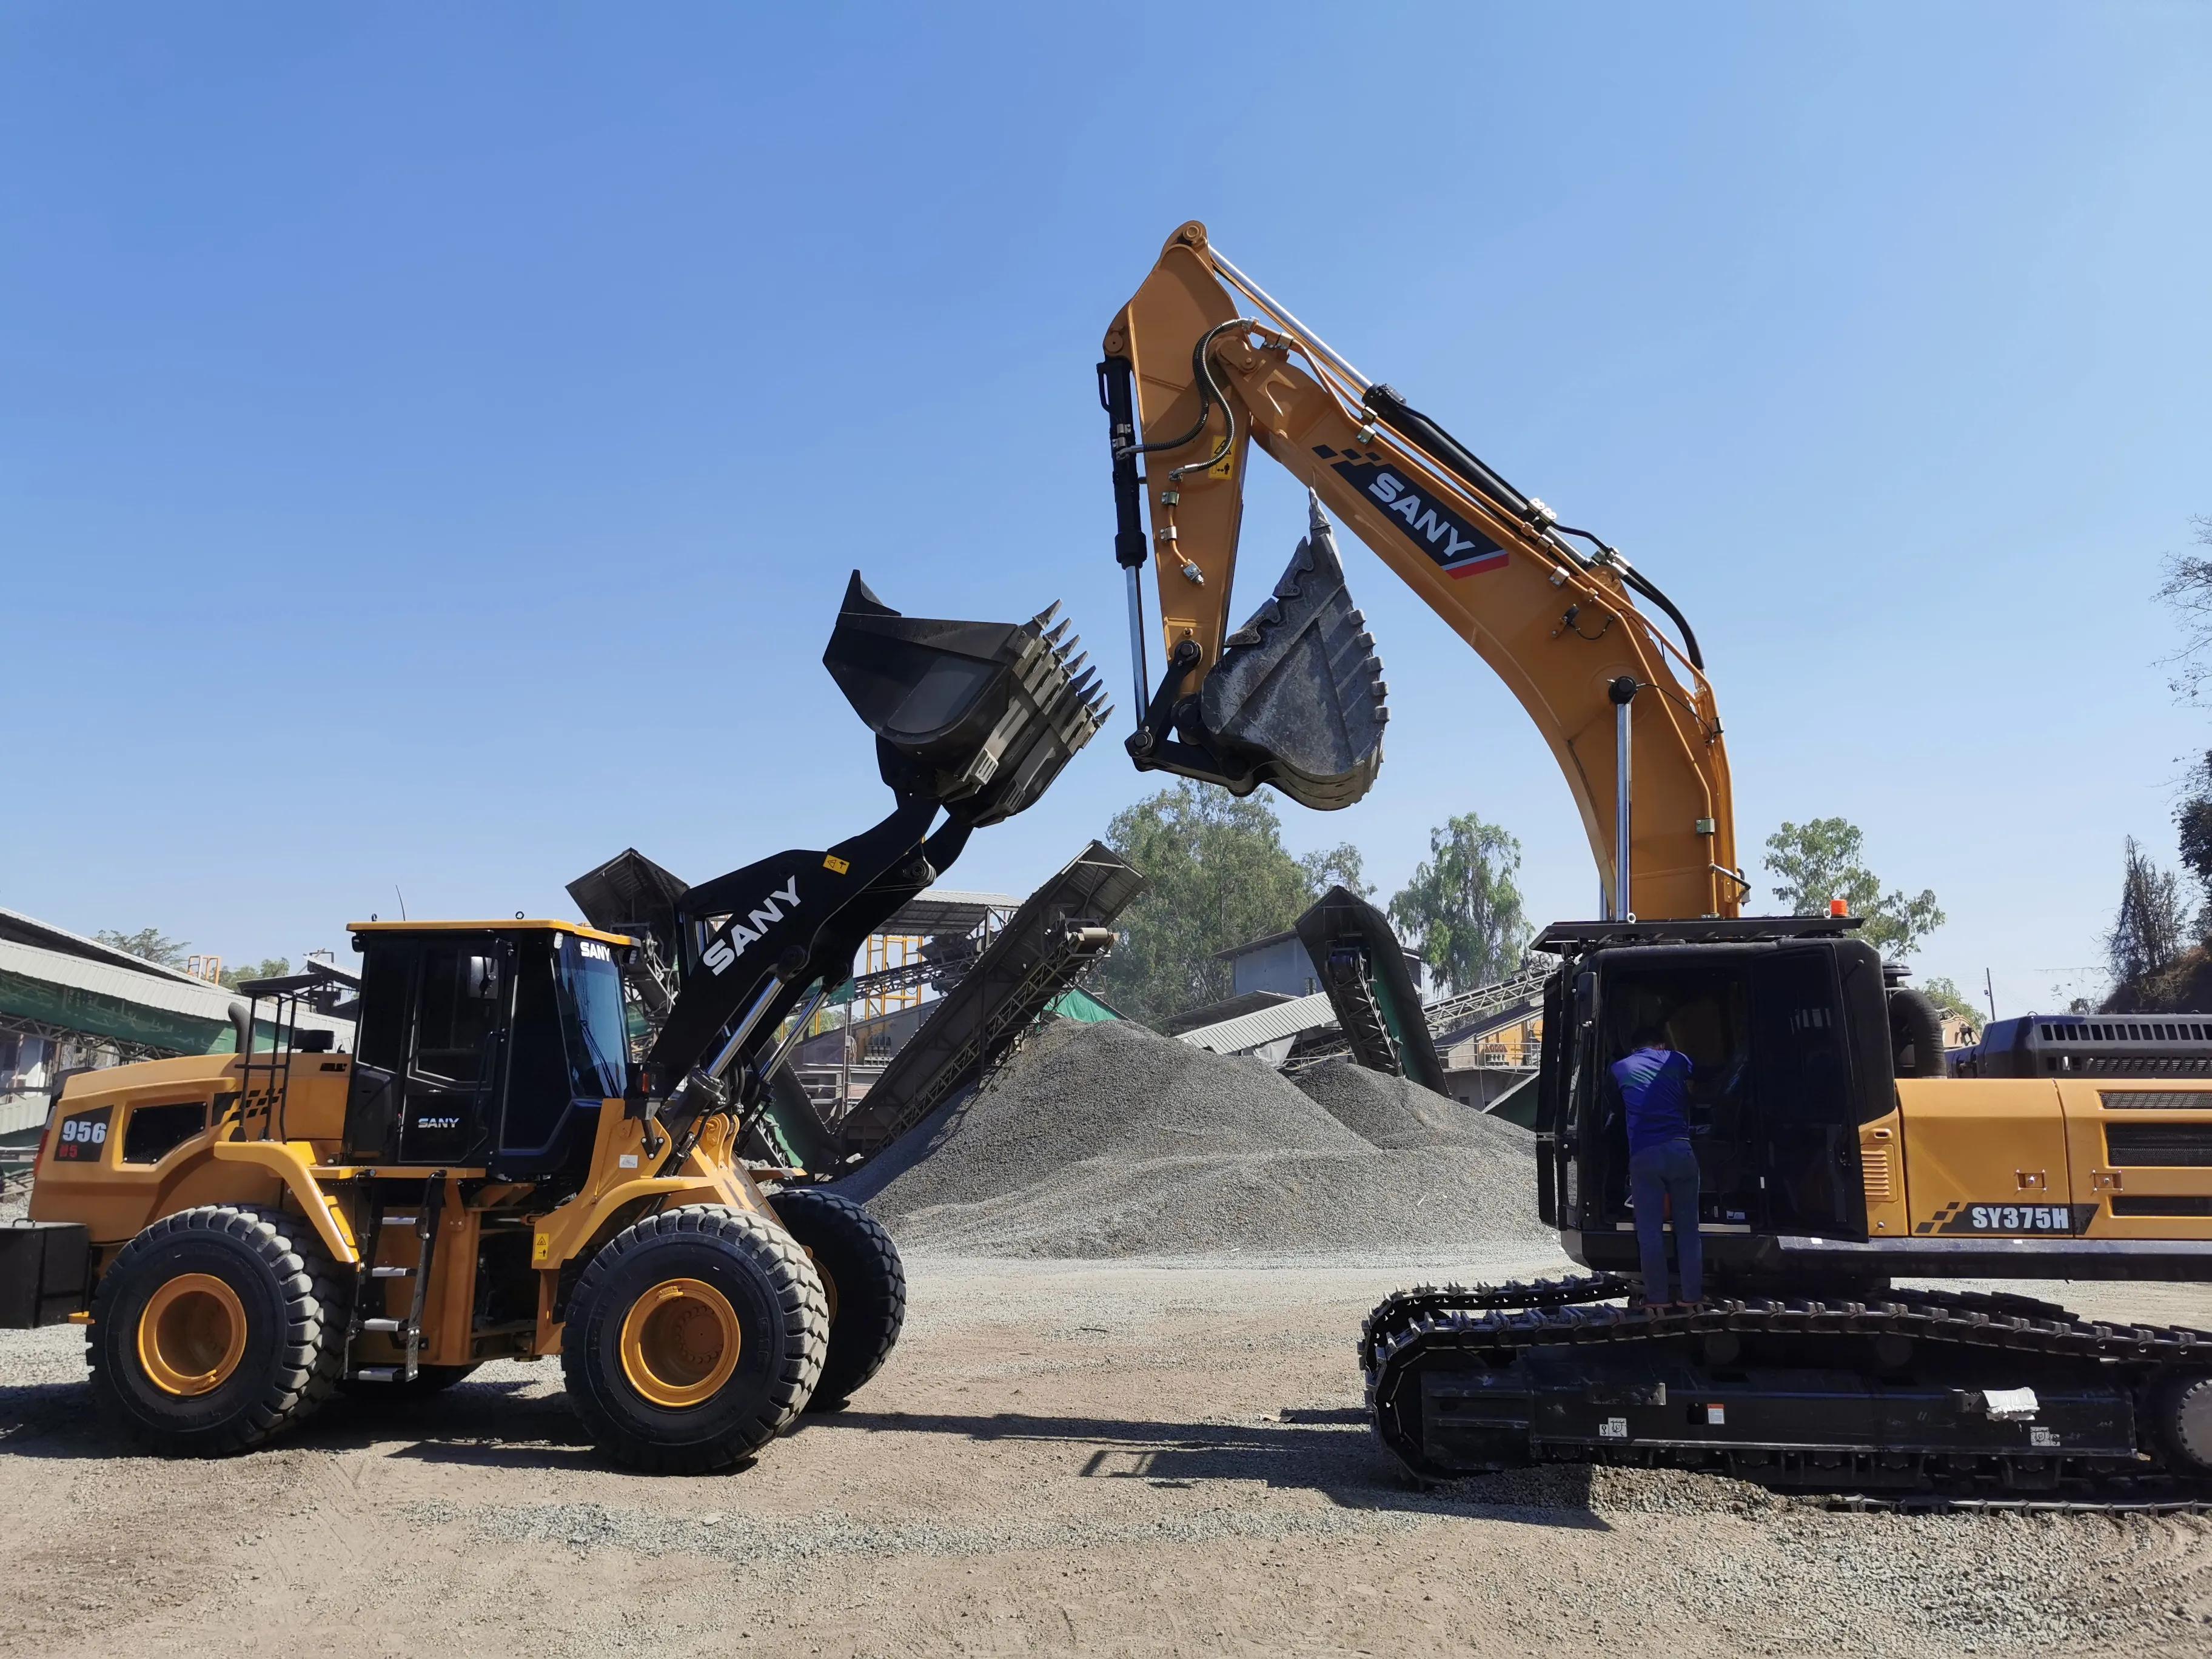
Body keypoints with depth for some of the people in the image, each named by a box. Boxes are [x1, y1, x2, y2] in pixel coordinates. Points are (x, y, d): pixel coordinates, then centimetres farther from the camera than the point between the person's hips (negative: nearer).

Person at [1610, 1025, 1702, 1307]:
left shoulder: (1620, 1068, 13)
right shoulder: (1678, 1061, 15)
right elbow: (1692, 1099, 26)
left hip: (1643, 1155, -1)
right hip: (1680, 1149, 1)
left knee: (1650, 1230, 3)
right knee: (1687, 1227, 8)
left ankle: (1657, 1296, 5)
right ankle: (1692, 1294, 10)